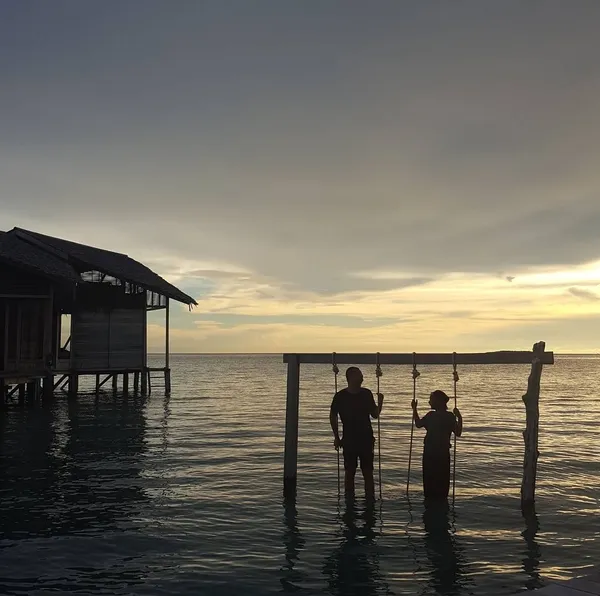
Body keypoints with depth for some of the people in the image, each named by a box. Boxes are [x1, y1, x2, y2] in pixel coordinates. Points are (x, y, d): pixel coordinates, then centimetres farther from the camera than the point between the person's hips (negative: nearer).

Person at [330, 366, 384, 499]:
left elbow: (375, 415, 7)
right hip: (349, 440, -2)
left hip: (366, 440, 2)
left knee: (368, 473, 3)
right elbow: (332, 417, 4)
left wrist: (380, 403, -11)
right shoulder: (340, 396, -6)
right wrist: (336, 437, 4)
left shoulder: (366, 394, 2)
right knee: (349, 473, 5)